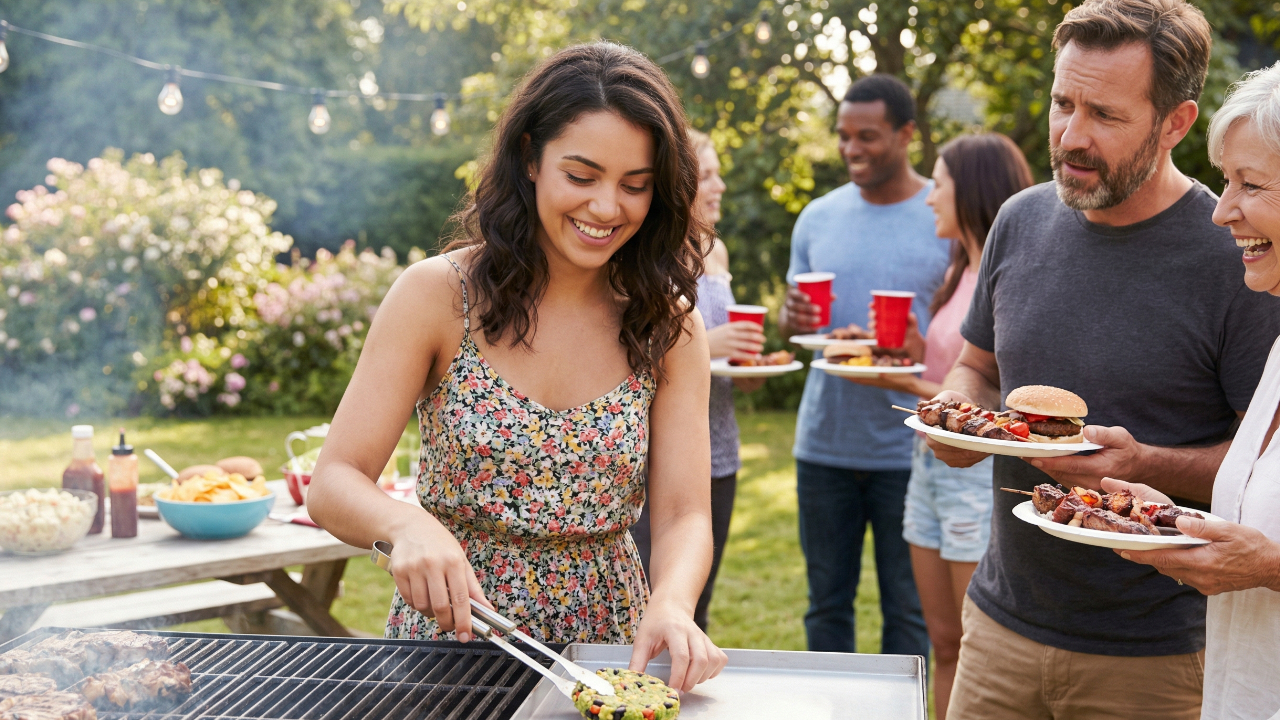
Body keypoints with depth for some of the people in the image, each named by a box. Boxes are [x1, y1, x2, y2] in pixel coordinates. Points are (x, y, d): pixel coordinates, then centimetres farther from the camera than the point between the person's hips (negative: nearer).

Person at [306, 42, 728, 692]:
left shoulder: (668, 325, 1)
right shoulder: (437, 295, -6)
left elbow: (684, 513, -3)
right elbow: (333, 485, -7)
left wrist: (670, 606, -24)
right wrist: (405, 523, -29)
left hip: (604, 645, 2)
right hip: (447, 635, -2)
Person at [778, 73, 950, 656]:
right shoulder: (818, 218, 8)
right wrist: (793, 319, -9)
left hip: (907, 449, -3)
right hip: (823, 441, 3)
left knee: (906, 607, 6)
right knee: (826, 601, 13)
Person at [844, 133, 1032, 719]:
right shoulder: (965, 273, 13)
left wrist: (906, 385, -15)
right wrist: (914, 348, 1)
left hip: (982, 474, -8)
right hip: (932, 466, 9)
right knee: (945, 645, 14)